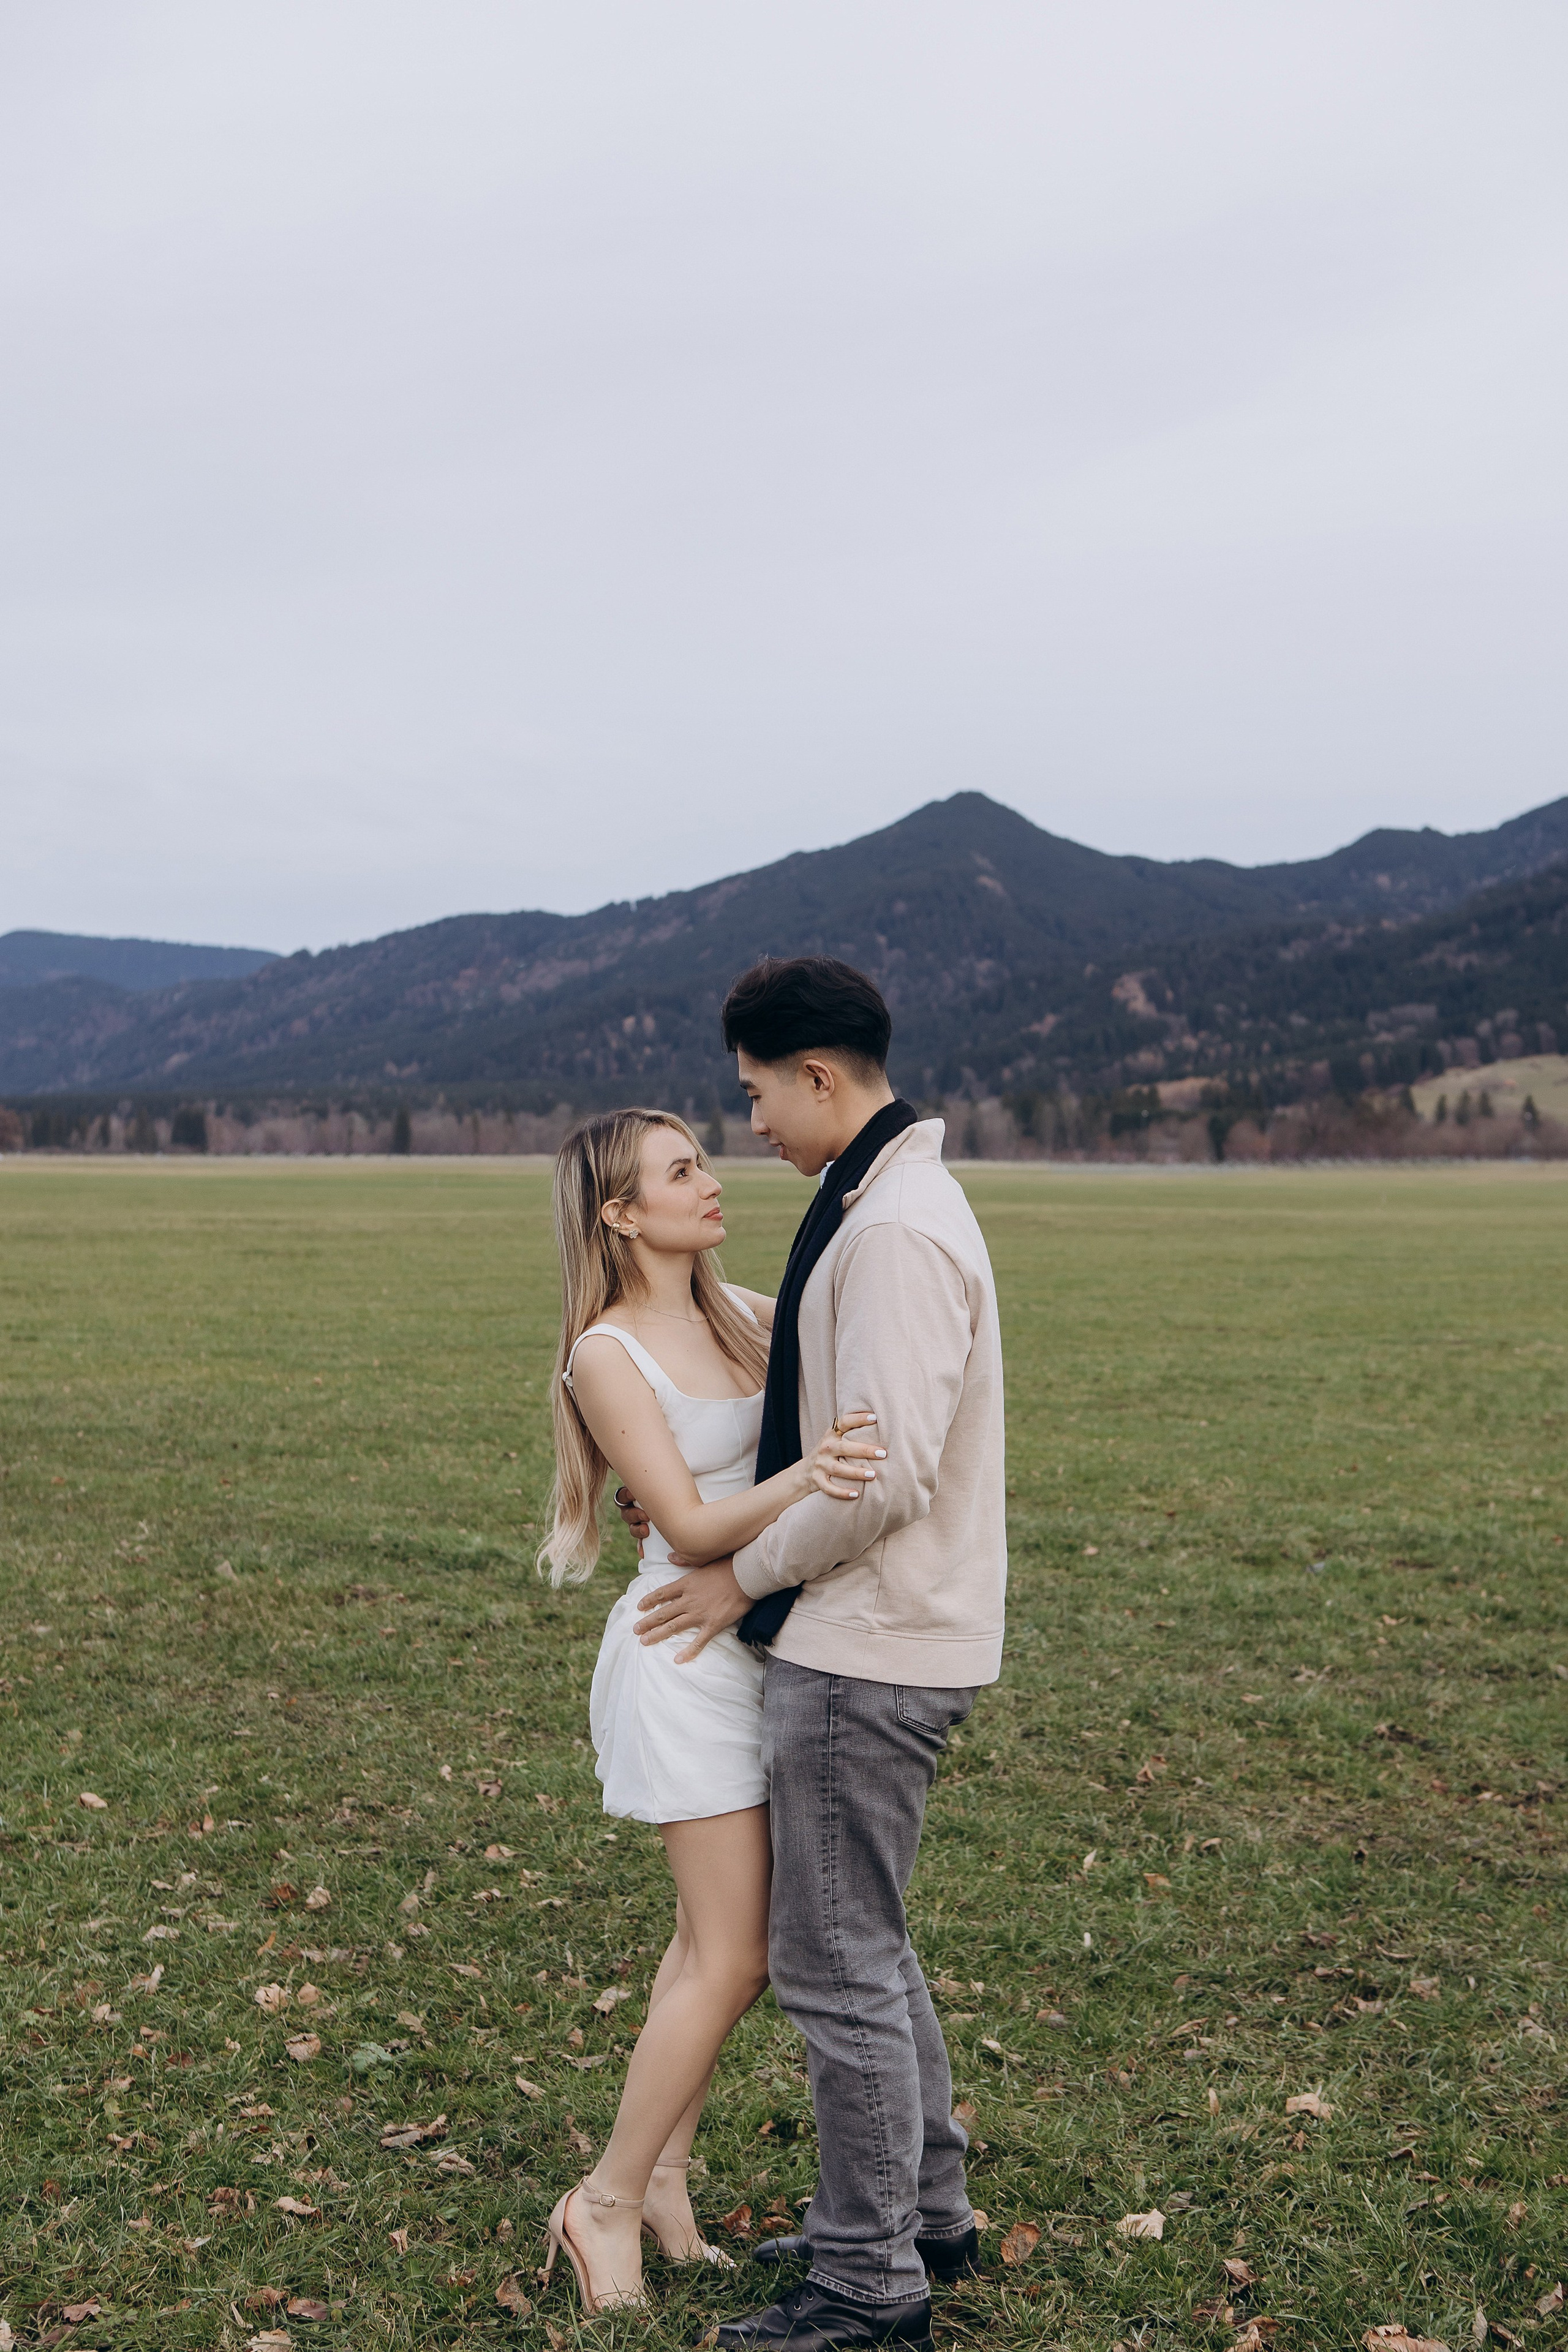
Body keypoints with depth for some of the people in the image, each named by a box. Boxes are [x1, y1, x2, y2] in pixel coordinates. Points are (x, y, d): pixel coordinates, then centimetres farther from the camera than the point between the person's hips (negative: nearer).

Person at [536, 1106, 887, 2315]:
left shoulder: (737, 1311, 7)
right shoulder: (606, 1356, -13)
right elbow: (691, 1524, -18)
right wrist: (804, 1479, -37)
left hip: (768, 1642, 7)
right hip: (689, 1655, -7)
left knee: (714, 1939, 15)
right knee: (731, 1955, -2)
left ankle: (662, 2174, 30)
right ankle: (609, 2202, 14)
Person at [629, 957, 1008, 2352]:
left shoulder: (896, 1232, -20)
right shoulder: (883, 1208, 13)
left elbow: (887, 1474, -25)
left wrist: (747, 1573, -12)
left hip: (865, 1654, -11)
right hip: (876, 1641, 11)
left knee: (836, 1964, 0)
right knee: (869, 1949, 20)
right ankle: (928, 2214, 33)